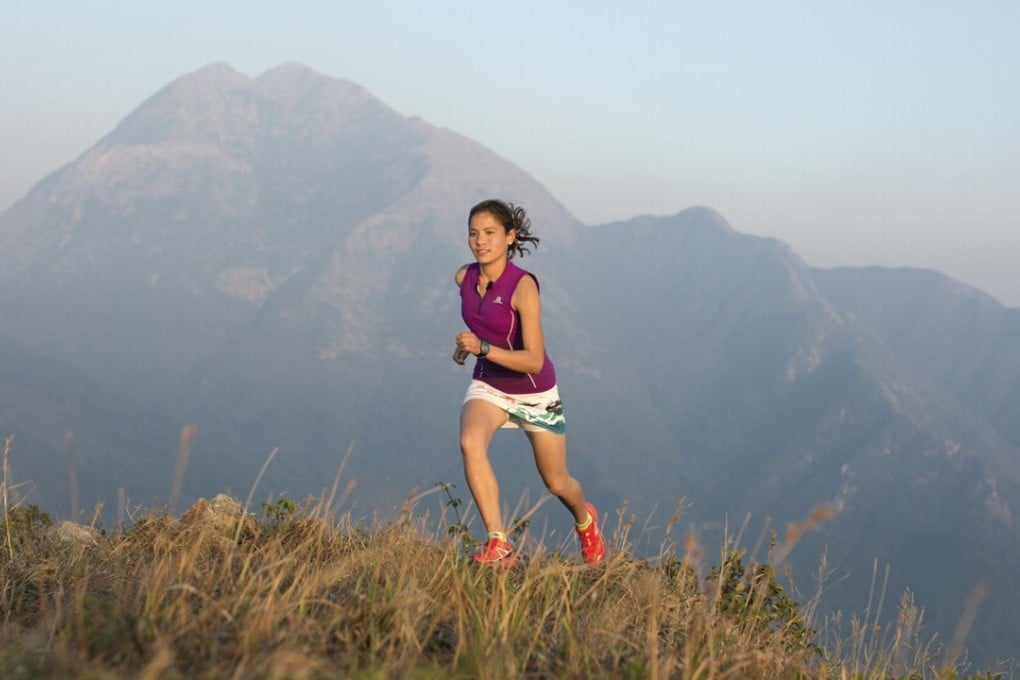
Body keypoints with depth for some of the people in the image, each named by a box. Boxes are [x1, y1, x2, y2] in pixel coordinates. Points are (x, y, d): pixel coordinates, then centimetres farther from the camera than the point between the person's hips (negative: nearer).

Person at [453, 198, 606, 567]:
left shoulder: (523, 286, -26)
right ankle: (499, 545, -29)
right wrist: (466, 344, 5)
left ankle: (585, 520, 49)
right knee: (470, 443, -30)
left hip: (535, 393, -4)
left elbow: (534, 360, -31)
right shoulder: (464, 278, -8)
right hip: (488, 385, 4)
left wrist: (483, 348, -40)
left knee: (556, 483, 12)